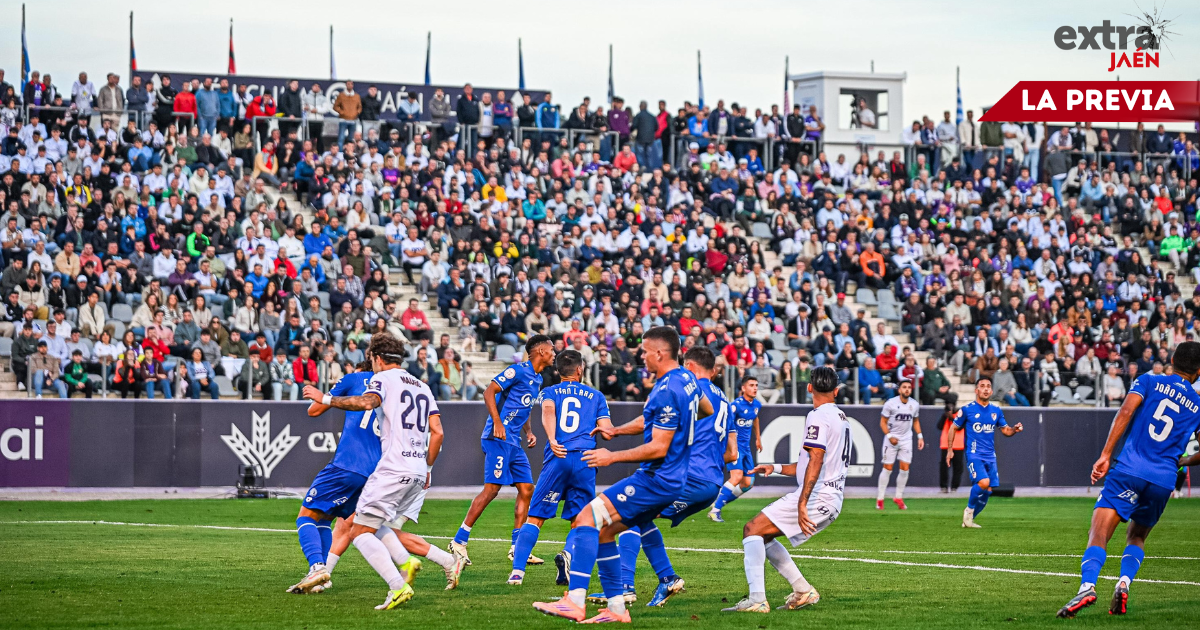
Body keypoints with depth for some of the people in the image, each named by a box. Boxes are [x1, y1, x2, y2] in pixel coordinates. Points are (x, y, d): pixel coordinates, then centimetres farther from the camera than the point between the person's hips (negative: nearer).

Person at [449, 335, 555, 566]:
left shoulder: (538, 379, 19)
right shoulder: (518, 371, -10)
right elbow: (489, 392, -15)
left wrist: (529, 432, 14)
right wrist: (497, 423, -24)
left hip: (514, 442, 10)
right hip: (499, 438, -10)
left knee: (526, 489, 5)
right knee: (492, 488, -13)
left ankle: (517, 547, 9)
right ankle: (459, 541, -9)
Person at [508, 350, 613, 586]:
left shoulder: (549, 392, 18)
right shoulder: (596, 396, 20)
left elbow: (548, 409, -6)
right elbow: (607, 428, 9)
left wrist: (552, 440, -19)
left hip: (557, 458, 0)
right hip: (586, 460, 0)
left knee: (535, 519, 2)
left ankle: (517, 570, -12)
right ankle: (568, 554, -23)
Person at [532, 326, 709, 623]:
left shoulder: (666, 393, -20)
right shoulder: (687, 379, 10)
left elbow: (658, 448, -22)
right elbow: (707, 409, 30)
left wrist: (612, 457, -15)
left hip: (656, 480, -10)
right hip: (671, 480, 10)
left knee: (587, 519, -15)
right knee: (603, 530, 14)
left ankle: (575, 601, -24)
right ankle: (616, 608, 12)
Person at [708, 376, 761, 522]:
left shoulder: (757, 404, 9)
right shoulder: (737, 405, -17)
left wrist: (758, 438, 39)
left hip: (746, 447, 8)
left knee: (748, 484, 4)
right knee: (737, 476, -24)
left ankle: (719, 502, 20)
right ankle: (714, 511, -17)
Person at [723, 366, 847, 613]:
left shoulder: (818, 416, -11)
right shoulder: (841, 418, 20)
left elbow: (816, 461, -22)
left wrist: (802, 504, -27)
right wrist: (776, 468, 25)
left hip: (816, 497, -9)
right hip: (832, 499, 9)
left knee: (752, 529, -10)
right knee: (762, 536, 17)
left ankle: (757, 600, -20)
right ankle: (803, 591, 14)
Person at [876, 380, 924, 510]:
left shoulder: (915, 404, 2)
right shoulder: (890, 403, -12)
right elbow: (883, 422, -6)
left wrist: (920, 436, 7)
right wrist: (889, 436, -19)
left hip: (906, 440, 4)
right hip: (891, 438, -4)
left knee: (905, 469, -2)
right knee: (888, 468, -3)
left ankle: (898, 497, 12)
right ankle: (880, 499, 6)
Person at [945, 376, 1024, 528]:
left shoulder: (996, 410, 10)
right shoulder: (967, 409, -2)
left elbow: (1005, 430, 18)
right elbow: (953, 428, 6)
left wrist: (1014, 430, -5)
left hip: (990, 457, 5)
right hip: (974, 454, -5)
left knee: (987, 491, 0)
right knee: (984, 482, -26)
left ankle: (969, 519, 17)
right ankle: (969, 509, -2)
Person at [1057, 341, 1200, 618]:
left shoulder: (1148, 381, 10)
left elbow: (1125, 412, -6)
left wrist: (1105, 455, -10)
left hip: (1129, 469, -2)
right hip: (1164, 479, 2)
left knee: (1099, 535, -11)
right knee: (1137, 538, 23)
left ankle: (1087, 585, -37)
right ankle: (1124, 582, -5)